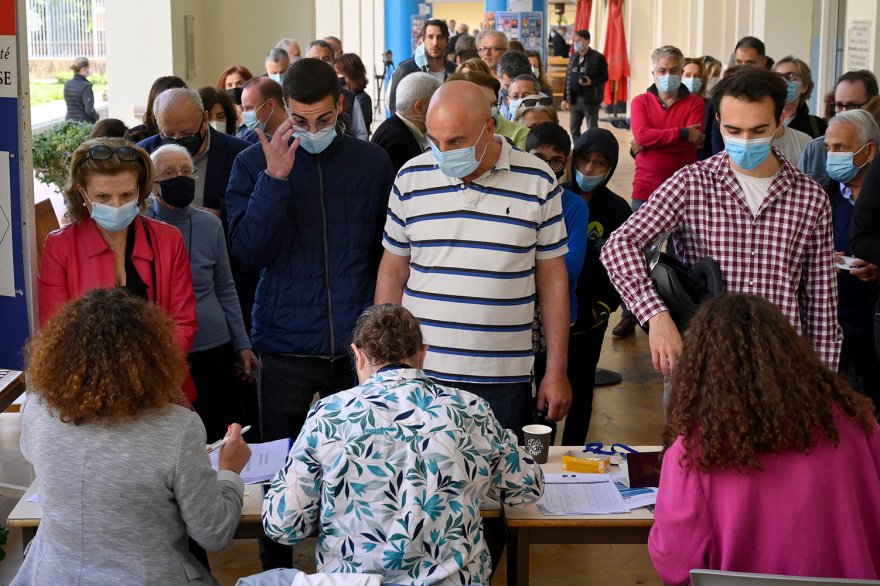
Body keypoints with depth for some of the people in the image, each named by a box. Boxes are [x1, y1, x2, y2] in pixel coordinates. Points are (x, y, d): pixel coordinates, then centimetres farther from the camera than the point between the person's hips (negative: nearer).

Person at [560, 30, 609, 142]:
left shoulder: (598, 57, -7)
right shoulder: (573, 57, 12)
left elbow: (604, 77, -8)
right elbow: (568, 79, 14)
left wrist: (591, 82, -26)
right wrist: (565, 98, 10)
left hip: (591, 99, -6)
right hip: (575, 98, 6)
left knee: (592, 128, 3)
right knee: (573, 127, 8)